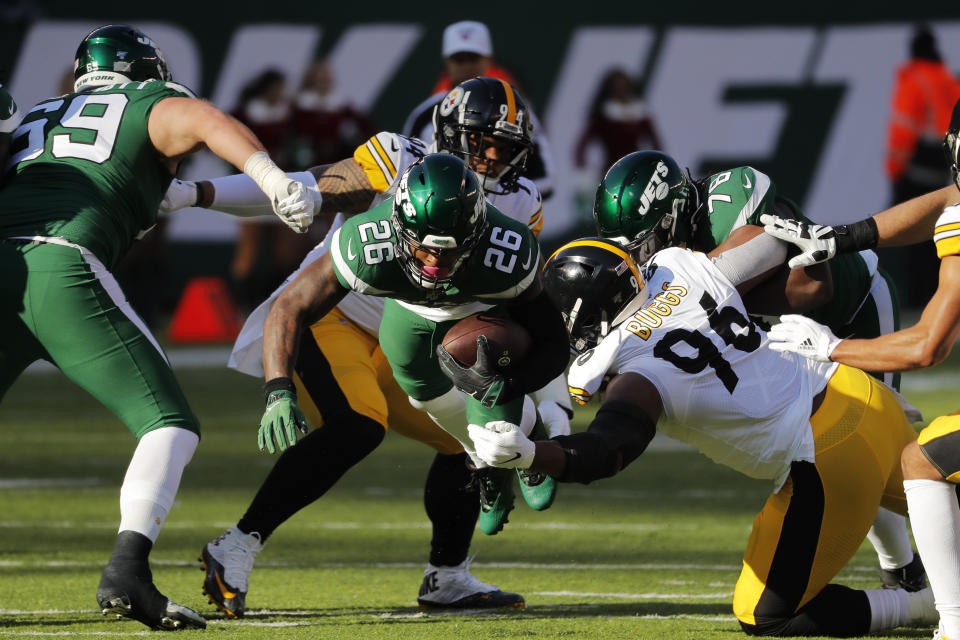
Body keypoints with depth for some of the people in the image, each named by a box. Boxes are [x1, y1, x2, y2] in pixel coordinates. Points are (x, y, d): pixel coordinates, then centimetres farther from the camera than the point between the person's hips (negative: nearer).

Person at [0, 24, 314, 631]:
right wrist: (275, 180, -17)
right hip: (63, 268, -5)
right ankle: (127, 570, -20)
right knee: (170, 424, 0)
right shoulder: (152, 106, 18)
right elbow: (205, 121, -4)